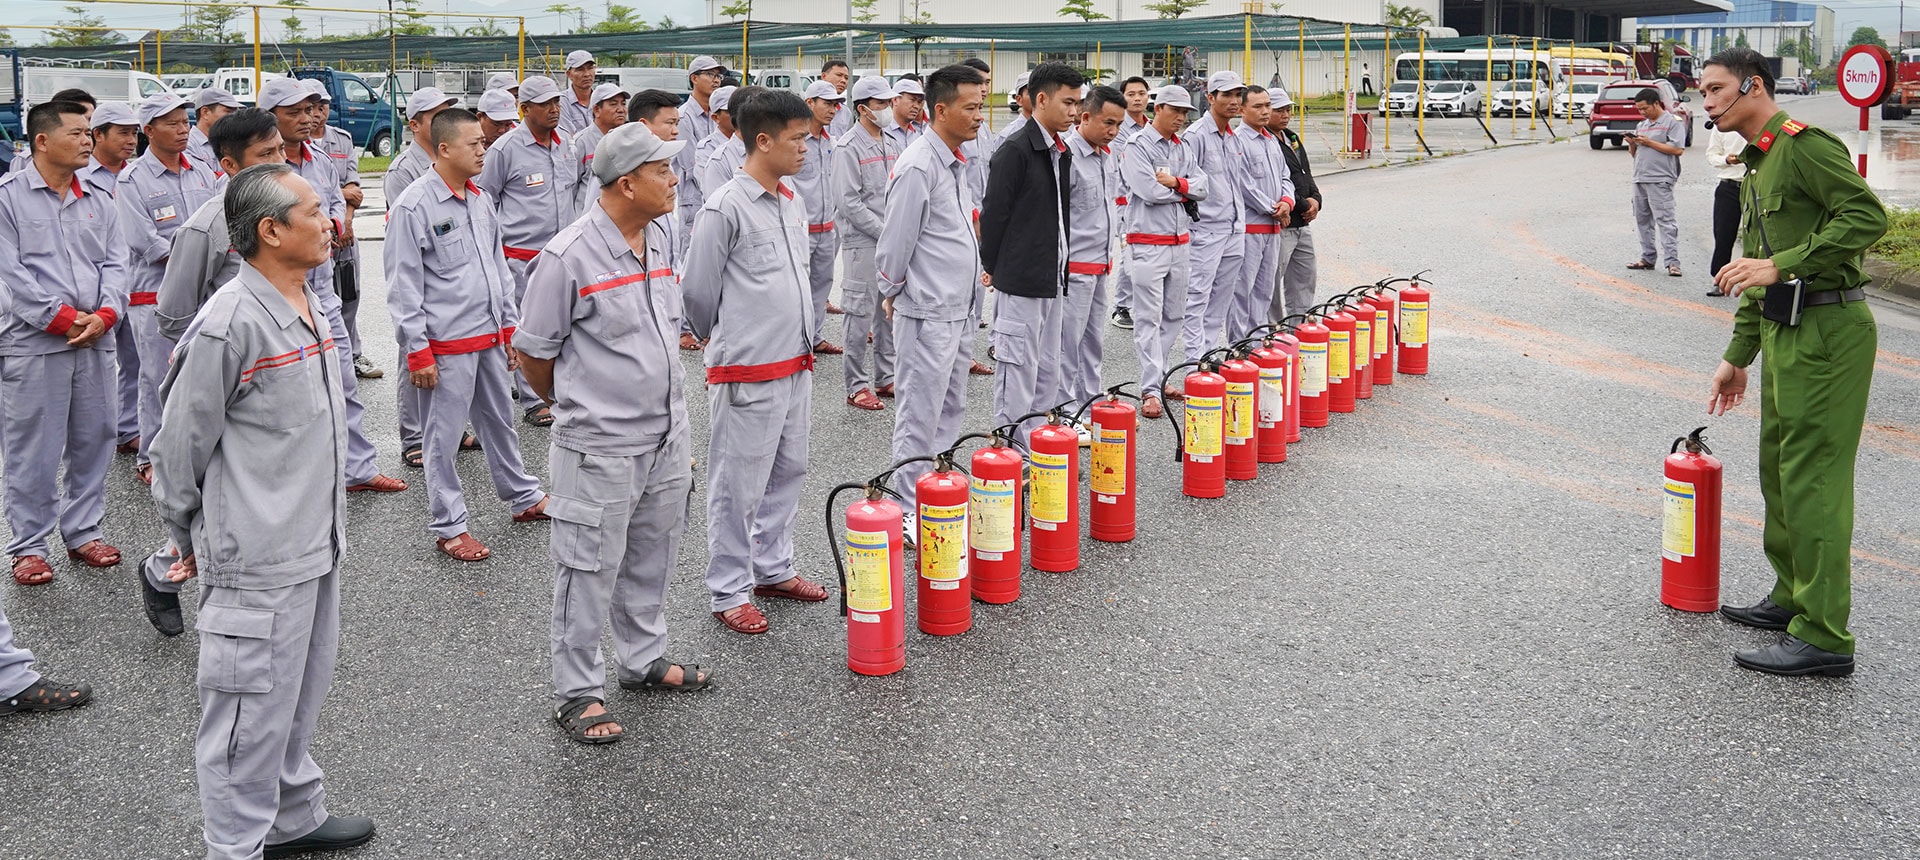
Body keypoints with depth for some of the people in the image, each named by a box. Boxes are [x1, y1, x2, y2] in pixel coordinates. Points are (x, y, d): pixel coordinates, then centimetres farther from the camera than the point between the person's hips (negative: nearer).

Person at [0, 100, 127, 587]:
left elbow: (115, 265, 7)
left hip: (95, 341, 5)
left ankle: (83, 531, 25)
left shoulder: (99, 203, 13)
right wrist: (62, 318, -14)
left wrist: (104, 315, -10)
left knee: (92, 441, 11)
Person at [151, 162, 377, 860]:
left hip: (315, 545, 9)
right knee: (253, 712, 3)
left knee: (299, 698, 21)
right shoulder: (229, 325, -20)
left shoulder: (308, 305, 8)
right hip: (258, 564, -9)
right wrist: (189, 539, 1)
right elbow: (179, 446, -11)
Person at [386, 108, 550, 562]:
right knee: (445, 436, 2)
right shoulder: (413, 207, -13)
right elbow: (404, 286, -13)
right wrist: (417, 351, -14)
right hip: (446, 343, -7)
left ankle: (523, 497, 35)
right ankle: (449, 527, 12)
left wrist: (510, 327, 18)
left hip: (490, 337, 7)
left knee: (500, 421, 20)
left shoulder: (479, 200, 10)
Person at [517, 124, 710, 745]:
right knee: (590, 573, 3)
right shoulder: (568, 258, -19)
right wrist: (575, 405, 7)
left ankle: (643, 660, 38)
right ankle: (577, 693, 16)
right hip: (601, 447, -7)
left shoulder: (661, 238, 5)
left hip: (668, 435, 7)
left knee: (652, 559, 20)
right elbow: (533, 350, -8)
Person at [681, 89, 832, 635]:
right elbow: (697, 290, -9)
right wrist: (726, 340, 6)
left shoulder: (793, 201, 10)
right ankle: (729, 592, 13)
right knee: (739, 486, 2)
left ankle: (773, 569, 33)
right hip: (748, 374, -8)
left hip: (796, 365, 8)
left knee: (788, 473, 18)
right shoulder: (725, 208, -16)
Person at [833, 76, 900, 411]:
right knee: (861, 315, -3)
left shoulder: (890, 144, 13)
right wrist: (885, 231, -16)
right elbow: (849, 201, -16)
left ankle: (885, 377, 24)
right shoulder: (848, 147, -11)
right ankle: (857, 386, 4)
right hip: (861, 242, -7)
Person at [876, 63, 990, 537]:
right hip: (928, 313, -10)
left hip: (960, 310, 10)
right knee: (920, 415, -3)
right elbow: (895, 243, -14)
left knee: (951, 409, 17)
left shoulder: (956, 163, 12)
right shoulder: (918, 167, -19)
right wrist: (892, 294, -2)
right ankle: (909, 510, 5)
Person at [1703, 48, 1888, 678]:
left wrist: (1780, 265, -25)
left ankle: (1823, 636, -6)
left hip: (1826, 332, -10)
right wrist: (1738, 354, 25)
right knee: (1779, 469, 17)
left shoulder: (1803, 144, -10)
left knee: (1811, 479, -10)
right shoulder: (1758, 165, 21)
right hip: (1786, 333, 10)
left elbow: (1868, 216, -23)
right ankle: (1793, 597, 31)